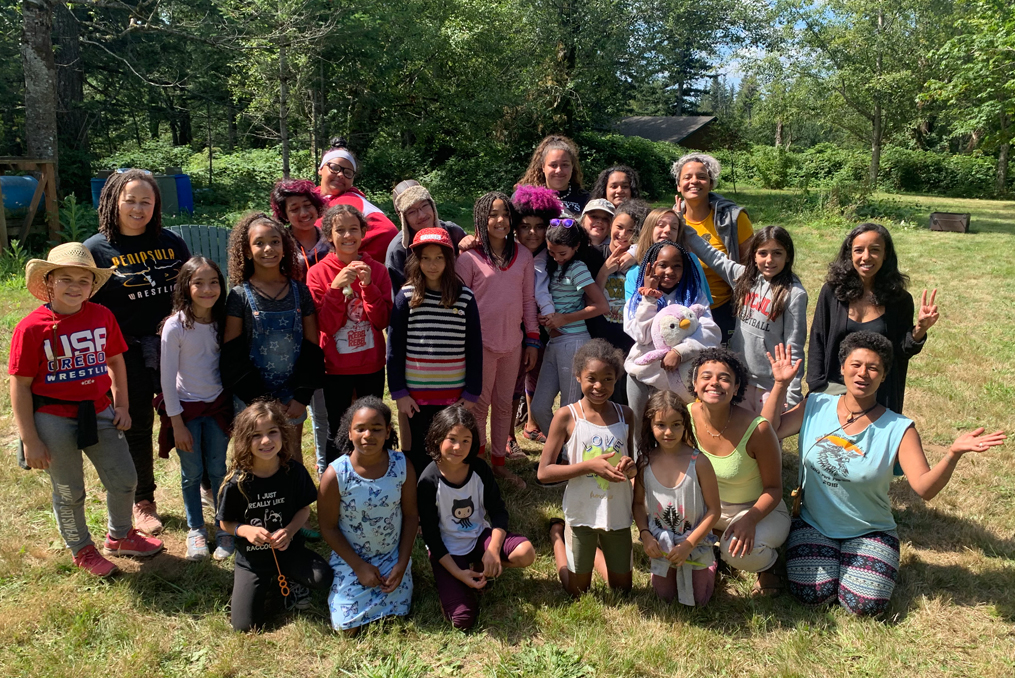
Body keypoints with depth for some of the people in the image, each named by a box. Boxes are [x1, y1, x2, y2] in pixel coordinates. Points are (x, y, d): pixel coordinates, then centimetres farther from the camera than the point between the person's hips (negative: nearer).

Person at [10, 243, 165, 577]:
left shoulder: (102, 316, -3)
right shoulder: (31, 328, -15)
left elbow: (115, 360, 11)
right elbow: (20, 387, -11)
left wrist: (121, 405, 6)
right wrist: (30, 441, -10)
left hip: (99, 412, 4)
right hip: (54, 420, -4)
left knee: (124, 480, 13)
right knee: (69, 493, 13)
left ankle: (119, 536, 40)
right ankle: (81, 550, 37)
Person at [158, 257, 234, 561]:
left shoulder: (222, 322, -3)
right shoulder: (175, 326, -15)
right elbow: (167, 378, -11)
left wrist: (233, 410, 5)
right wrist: (177, 423, -10)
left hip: (218, 404, 2)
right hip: (186, 408, -2)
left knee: (218, 470, 8)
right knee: (192, 473, 8)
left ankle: (225, 528, 23)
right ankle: (195, 530, 26)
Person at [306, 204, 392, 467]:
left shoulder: (376, 269, -3)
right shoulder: (318, 273, -7)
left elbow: (382, 321, -9)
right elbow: (326, 326, -13)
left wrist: (368, 285, -21)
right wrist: (335, 288, -25)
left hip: (371, 365, 2)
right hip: (336, 366, -2)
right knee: (337, 434, 10)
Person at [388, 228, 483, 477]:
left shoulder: (465, 298, -1)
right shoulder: (406, 297, -3)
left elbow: (474, 349, 1)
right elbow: (394, 347, -2)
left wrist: (472, 393, -1)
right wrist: (398, 392, -5)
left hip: (455, 396, 1)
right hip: (416, 395, -1)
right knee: (416, 457, 10)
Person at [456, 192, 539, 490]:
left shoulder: (523, 255, 5)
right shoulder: (469, 257, -6)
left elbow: (528, 299, 8)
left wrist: (532, 340, 6)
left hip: (513, 342, 4)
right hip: (480, 342, -4)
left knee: (504, 404, 14)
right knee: (480, 404, 7)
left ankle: (498, 462, 27)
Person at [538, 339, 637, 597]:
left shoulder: (625, 414, -2)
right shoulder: (567, 416, -14)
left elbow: (630, 467, 10)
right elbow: (543, 472, -15)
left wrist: (630, 467, -15)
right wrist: (590, 465, -24)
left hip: (618, 513, 4)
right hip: (582, 513, -3)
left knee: (622, 588, 19)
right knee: (578, 591, 15)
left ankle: (593, 550, 44)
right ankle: (558, 533, 38)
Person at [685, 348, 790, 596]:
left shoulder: (757, 429, -27)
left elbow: (773, 488, -15)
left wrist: (750, 520, -32)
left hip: (759, 509, -4)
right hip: (707, 505, 5)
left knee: (740, 552, -33)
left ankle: (768, 561, 5)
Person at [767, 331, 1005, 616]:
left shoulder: (898, 429, -11)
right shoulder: (816, 406, -5)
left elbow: (925, 488, -20)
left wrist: (954, 453, -37)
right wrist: (781, 384, -15)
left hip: (869, 532, 0)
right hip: (813, 525, 1)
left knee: (864, 605, -17)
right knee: (814, 595, -16)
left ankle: (854, 562, 17)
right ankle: (828, 558, 17)